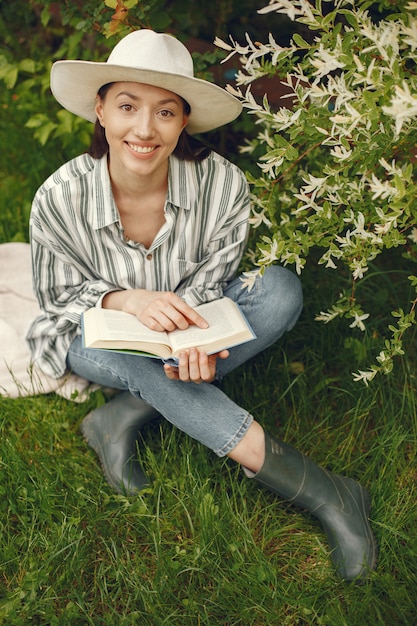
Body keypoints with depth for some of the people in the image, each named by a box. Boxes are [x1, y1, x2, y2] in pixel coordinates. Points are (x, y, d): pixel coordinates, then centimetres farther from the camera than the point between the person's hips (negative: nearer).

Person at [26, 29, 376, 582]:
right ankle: (319, 492, -30)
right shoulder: (60, 198, -23)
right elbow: (59, 296, -11)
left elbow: (208, 281, -11)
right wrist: (126, 300, -33)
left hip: (179, 322, 2)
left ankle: (126, 416, -24)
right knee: (132, 355, -37)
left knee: (281, 290, -23)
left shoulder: (223, 184, -22)